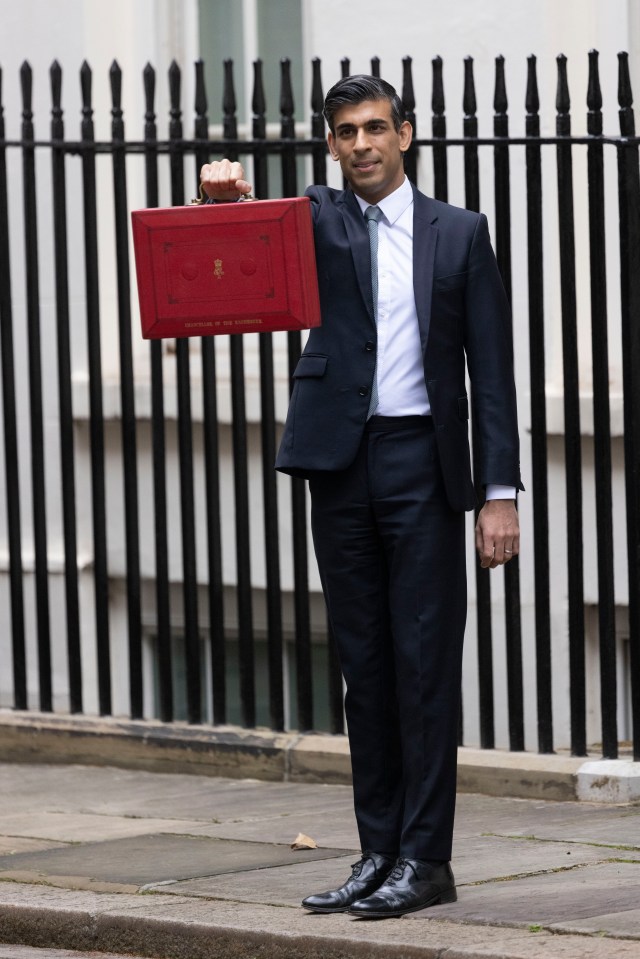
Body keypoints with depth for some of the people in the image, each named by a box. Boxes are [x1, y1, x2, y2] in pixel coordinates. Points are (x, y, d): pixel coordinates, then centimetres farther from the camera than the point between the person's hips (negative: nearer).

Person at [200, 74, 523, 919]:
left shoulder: (459, 233, 6)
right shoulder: (320, 219, 9)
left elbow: (492, 367, 3)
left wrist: (501, 492, -4)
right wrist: (229, 195, -37)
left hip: (424, 461, -2)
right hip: (342, 466, 2)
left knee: (426, 660, -4)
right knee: (365, 665, 6)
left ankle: (426, 858, -1)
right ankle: (379, 851, 11)